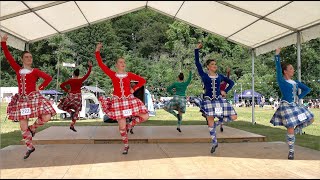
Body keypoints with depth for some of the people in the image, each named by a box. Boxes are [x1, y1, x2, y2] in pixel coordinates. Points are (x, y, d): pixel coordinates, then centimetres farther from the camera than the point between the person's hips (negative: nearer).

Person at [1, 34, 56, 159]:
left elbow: (49, 78, -5)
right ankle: (30, 147, 19)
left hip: (33, 97, -2)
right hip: (21, 99, 3)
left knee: (46, 117, -19)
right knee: (23, 127, 2)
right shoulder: (17, 69, 12)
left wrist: (40, 88, -9)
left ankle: (32, 128, 12)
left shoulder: (35, 71, 2)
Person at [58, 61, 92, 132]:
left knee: (64, 106, 21)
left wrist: (67, 90, 6)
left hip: (71, 96, 0)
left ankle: (71, 112, -8)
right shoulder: (81, 80, -5)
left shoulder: (70, 80, -3)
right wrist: (90, 66, 5)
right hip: (78, 96, 0)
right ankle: (72, 125, 5)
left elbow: (61, 85, -3)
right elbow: (87, 74, 3)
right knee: (76, 111, 7)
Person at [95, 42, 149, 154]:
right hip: (118, 101, -1)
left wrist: (134, 89, -2)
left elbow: (142, 80, 6)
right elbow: (101, 65, -1)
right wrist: (97, 51, -2)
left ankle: (130, 125, 15)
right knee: (121, 126, 1)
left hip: (129, 100, 2)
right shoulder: (112, 75, 2)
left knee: (145, 117, -8)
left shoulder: (129, 75, 3)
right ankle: (126, 146, 21)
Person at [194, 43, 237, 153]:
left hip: (219, 100, 3)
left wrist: (225, 91, 6)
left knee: (234, 117, -5)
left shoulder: (220, 76, 9)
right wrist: (197, 50, -4)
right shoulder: (204, 76, 1)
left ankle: (218, 122, 18)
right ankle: (214, 143, 15)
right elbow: (197, 63, -4)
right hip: (208, 101, -3)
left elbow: (231, 82, 20)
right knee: (210, 122, -3)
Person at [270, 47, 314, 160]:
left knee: (310, 119, 9)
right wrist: (277, 55, -26)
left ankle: (295, 131, 23)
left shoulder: (295, 82, 10)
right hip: (286, 106, -7)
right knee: (290, 129, -5)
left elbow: (307, 89, 19)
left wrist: (299, 97, 5)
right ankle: (291, 151, 11)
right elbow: (278, 68, -22)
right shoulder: (281, 81, -9)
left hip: (295, 106, 7)